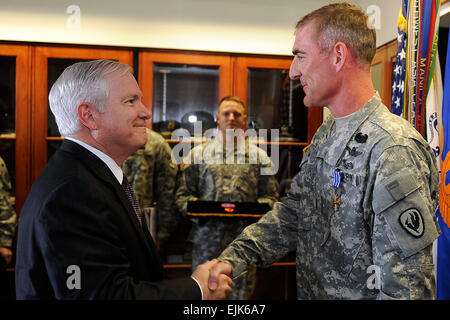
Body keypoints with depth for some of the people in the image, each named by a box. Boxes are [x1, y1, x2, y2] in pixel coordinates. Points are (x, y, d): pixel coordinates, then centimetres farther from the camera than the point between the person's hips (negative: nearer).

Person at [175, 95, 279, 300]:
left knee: (241, 294, 5)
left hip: (244, 240, 0)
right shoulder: (198, 154, 10)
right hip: (207, 239, 0)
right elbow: (182, 195, 9)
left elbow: (271, 196, 9)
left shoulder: (259, 156, 11)